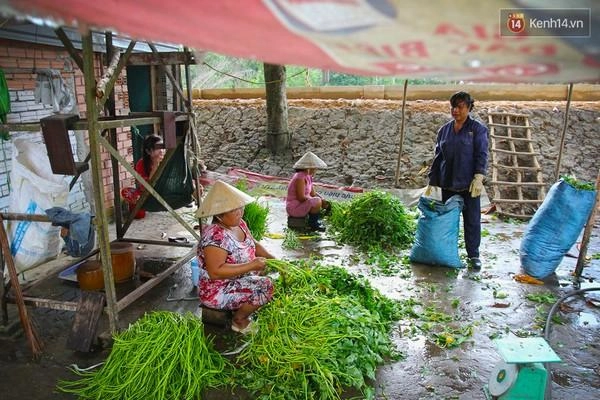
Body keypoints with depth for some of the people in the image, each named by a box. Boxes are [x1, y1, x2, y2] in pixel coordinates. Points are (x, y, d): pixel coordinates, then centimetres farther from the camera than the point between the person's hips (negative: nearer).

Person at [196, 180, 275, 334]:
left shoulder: (239, 223, -1)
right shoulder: (215, 236, -28)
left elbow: (254, 244, 13)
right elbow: (215, 272, -34)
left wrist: (271, 258, -4)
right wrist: (251, 265, -33)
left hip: (239, 279, 9)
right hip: (218, 291, -9)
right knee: (265, 285, -22)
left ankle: (241, 307, 15)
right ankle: (239, 319, 2)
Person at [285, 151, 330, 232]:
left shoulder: (308, 176, 6)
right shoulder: (300, 177, -22)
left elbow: (313, 193, 9)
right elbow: (301, 197, -26)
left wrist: (323, 201, -7)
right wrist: (317, 199, -16)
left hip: (301, 205, 10)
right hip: (294, 208, -10)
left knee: (323, 203, 16)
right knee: (317, 201, -27)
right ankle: (312, 223, -7)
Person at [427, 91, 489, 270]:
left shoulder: (477, 128, -2)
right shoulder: (444, 130, 9)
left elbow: (482, 155, -7)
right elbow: (438, 157, 11)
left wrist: (478, 178, -19)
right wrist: (431, 183, 8)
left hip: (468, 184, -3)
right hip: (448, 184, 4)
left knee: (472, 220, 3)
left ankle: (473, 255, 16)